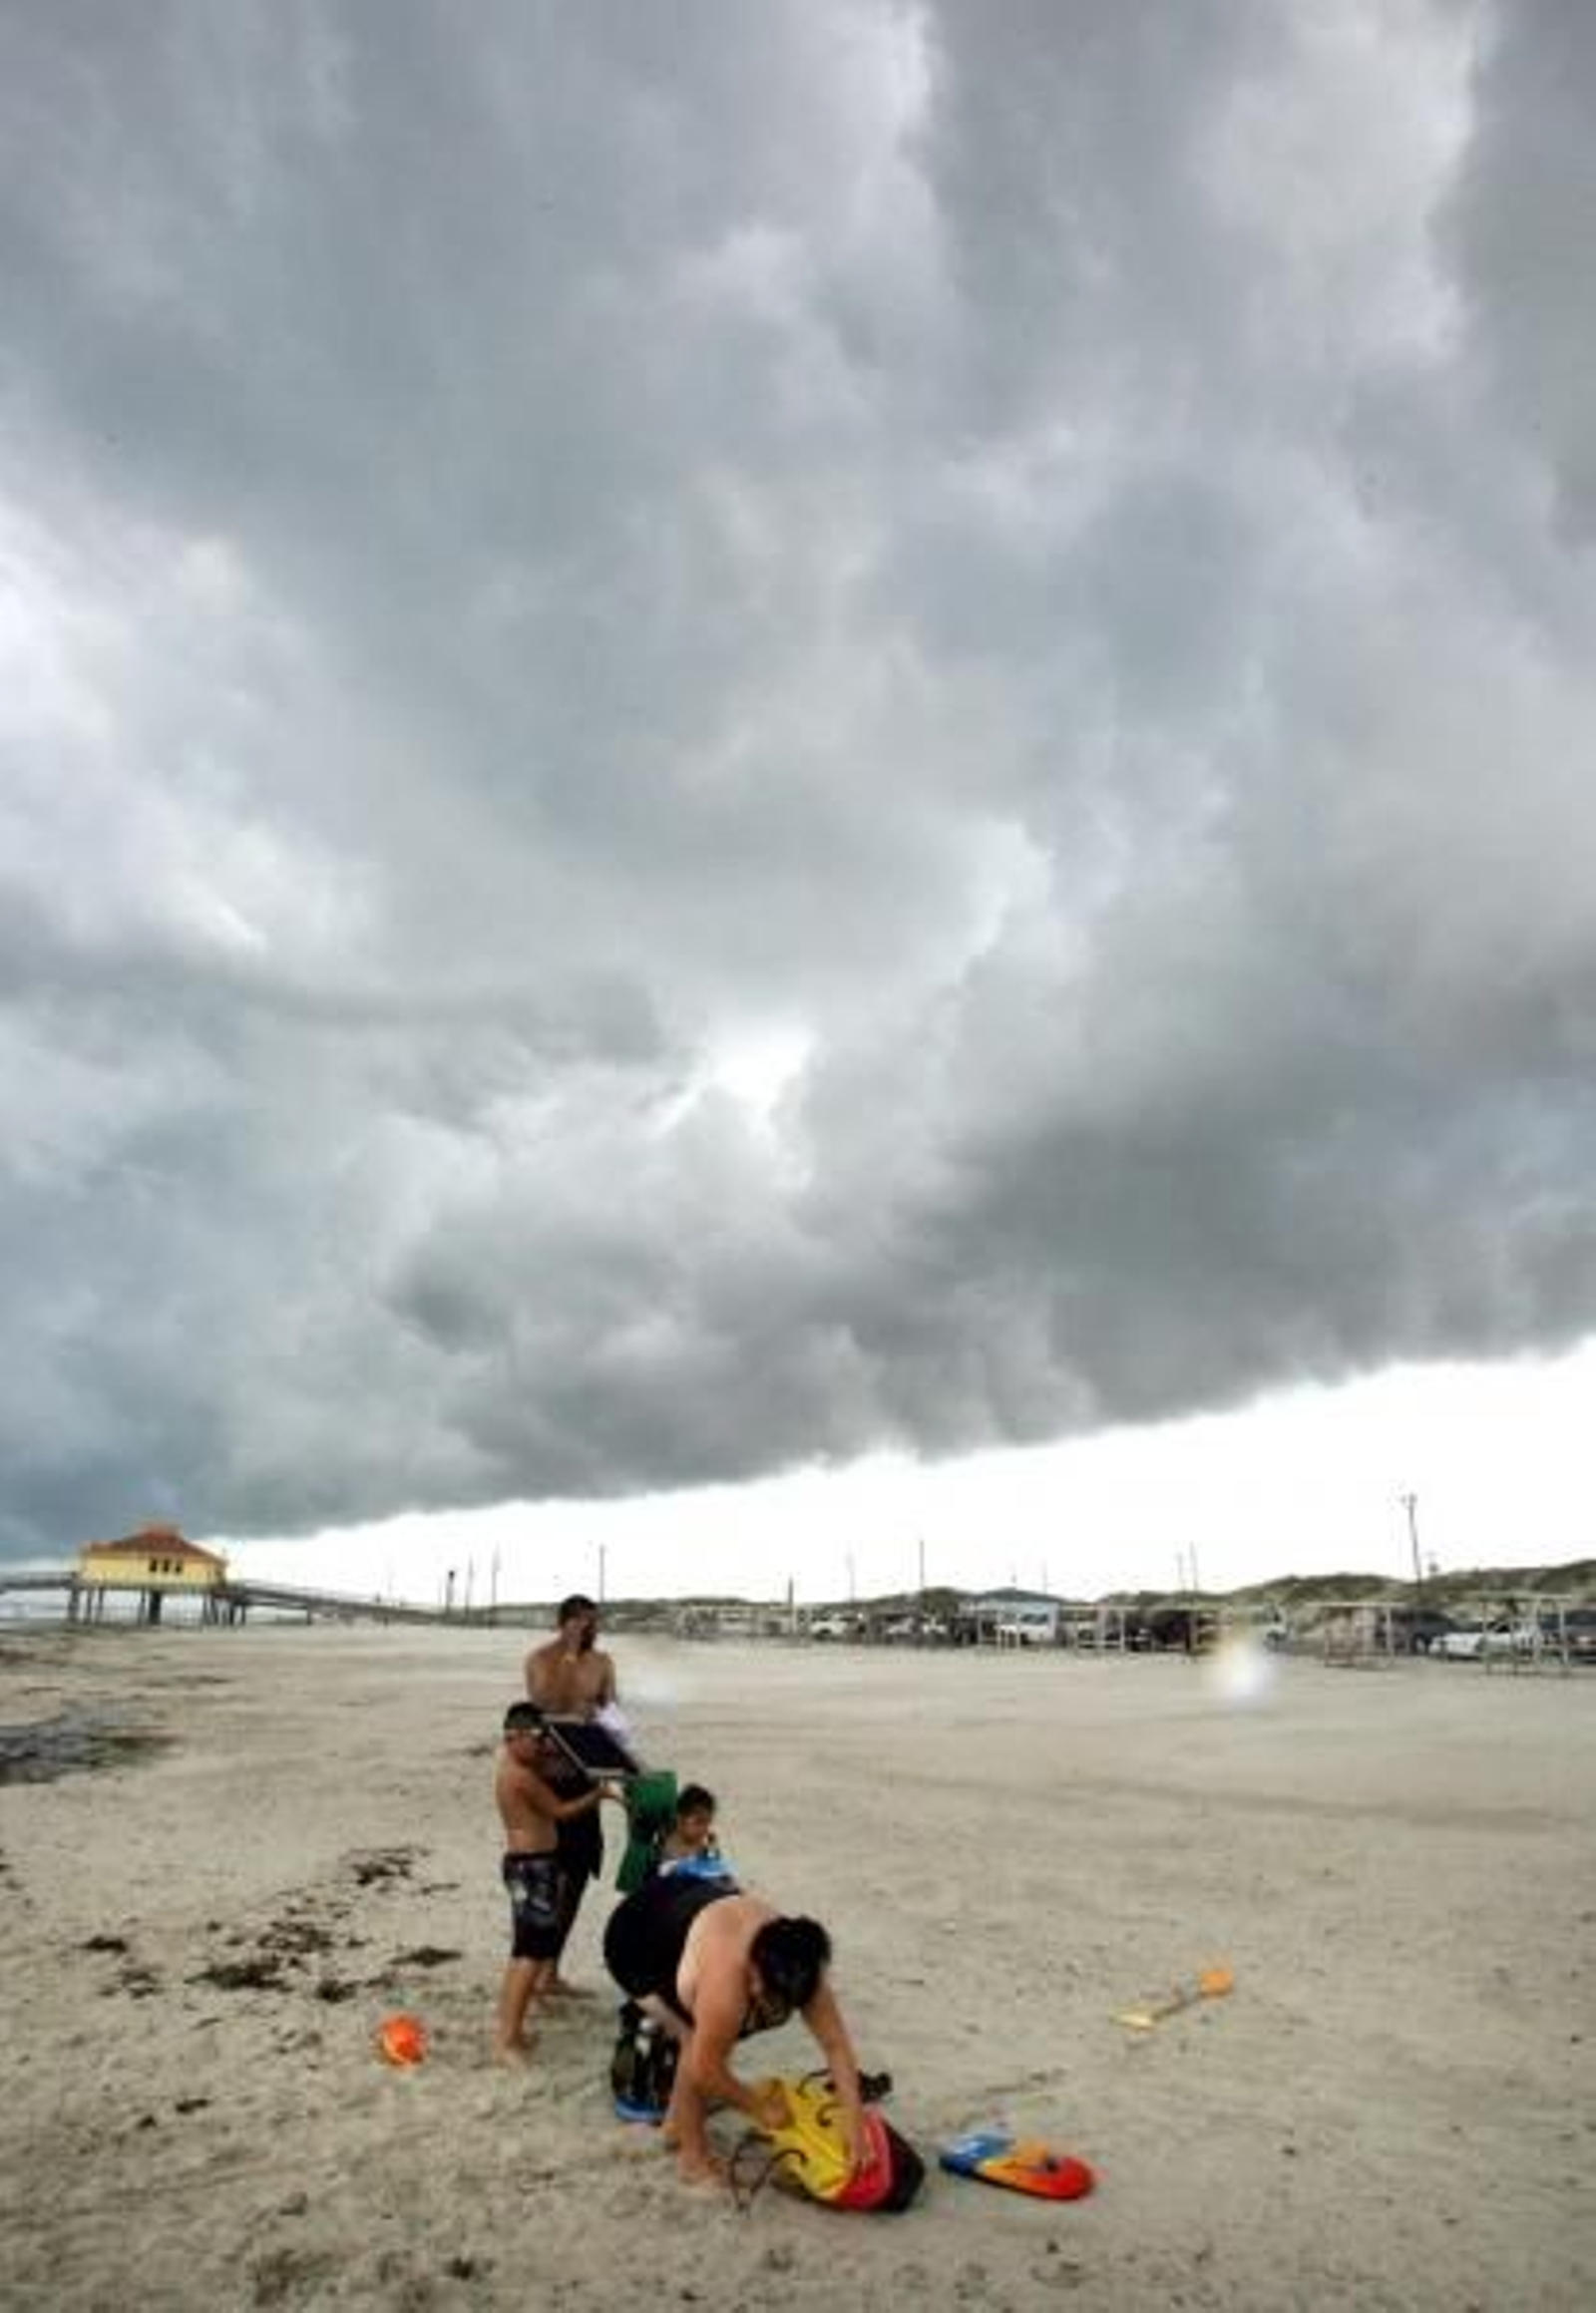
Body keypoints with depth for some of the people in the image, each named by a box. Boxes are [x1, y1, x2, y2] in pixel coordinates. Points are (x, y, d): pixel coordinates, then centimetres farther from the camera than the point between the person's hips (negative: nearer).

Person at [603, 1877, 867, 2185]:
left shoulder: (798, 1972, -22)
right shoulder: (727, 1977, -40)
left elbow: (836, 2044, -16)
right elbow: (705, 2069, -30)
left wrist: (855, 2124, -21)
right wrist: (759, 2107, -15)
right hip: (634, 1939, -7)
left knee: (710, 2039, 8)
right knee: (698, 2040, -15)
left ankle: (676, 2123, 31)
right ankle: (692, 2152, 3)